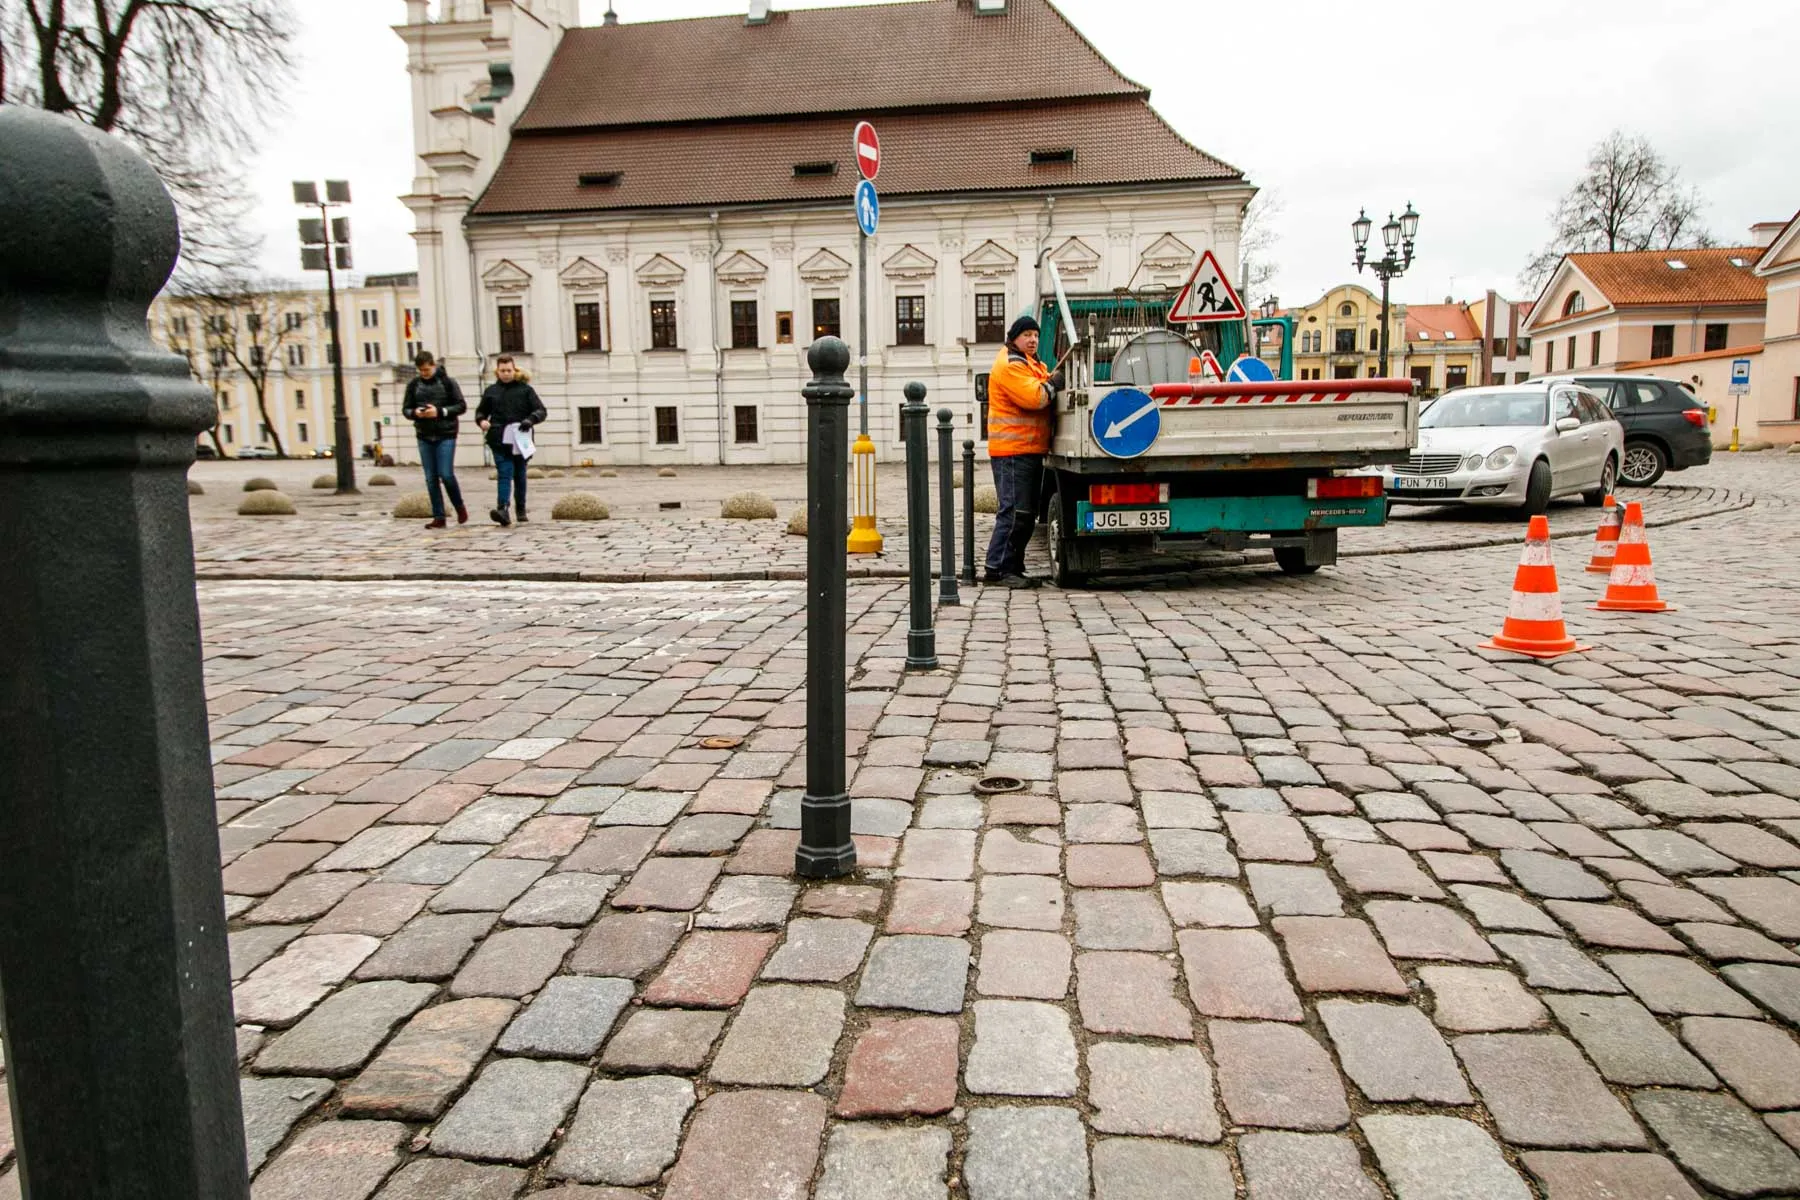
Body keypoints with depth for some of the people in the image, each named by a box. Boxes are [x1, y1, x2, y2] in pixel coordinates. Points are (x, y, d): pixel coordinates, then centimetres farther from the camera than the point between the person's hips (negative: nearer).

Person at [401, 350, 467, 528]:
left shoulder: (447, 382, -2)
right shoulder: (414, 384, 7)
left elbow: (462, 406, -4)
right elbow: (405, 409, 11)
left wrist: (440, 411, -17)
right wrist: (415, 413, -12)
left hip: (445, 435, -4)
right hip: (424, 437, 4)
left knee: (446, 475, -10)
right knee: (431, 478, 3)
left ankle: (460, 507, 14)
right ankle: (438, 517, 9)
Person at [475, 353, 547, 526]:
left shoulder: (525, 389, 6)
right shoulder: (491, 391, 12)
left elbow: (541, 411, 1)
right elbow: (481, 411, 23)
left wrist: (531, 420, -19)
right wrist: (481, 420, 0)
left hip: (520, 440, 0)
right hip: (500, 441, 0)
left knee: (519, 475, 11)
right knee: (505, 474, -13)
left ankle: (521, 511, 22)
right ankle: (503, 509, -26)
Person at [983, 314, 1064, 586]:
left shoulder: (1031, 363, 22)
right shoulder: (1010, 365, -11)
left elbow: (1043, 396, 24)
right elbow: (1033, 398, -21)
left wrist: (1052, 385, 4)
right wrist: (1052, 385, -5)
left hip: (1030, 450, 10)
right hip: (1013, 449, -10)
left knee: (1027, 513, 11)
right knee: (1015, 512, -12)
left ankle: (1013, 567, 16)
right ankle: (997, 569, -8)